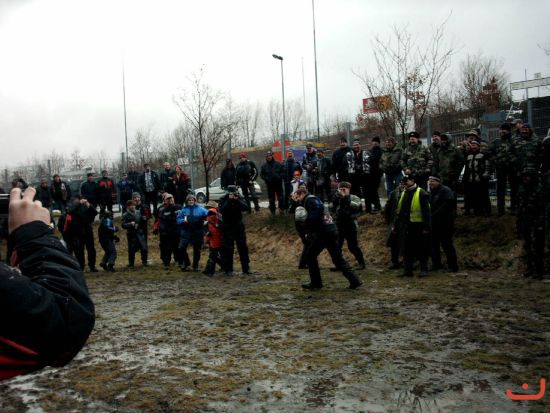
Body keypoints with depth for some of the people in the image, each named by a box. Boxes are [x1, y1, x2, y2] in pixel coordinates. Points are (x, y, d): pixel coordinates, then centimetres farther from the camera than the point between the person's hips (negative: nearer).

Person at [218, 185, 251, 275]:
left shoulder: (240, 198, 1)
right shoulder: (223, 199, -5)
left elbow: (247, 208, -12)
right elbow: (221, 210, -21)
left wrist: (237, 200, -21)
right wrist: (229, 200, -24)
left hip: (239, 226, 3)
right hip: (227, 227, -3)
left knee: (243, 247, 5)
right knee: (228, 248, -2)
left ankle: (246, 268, 13)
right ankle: (228, 269, 6)